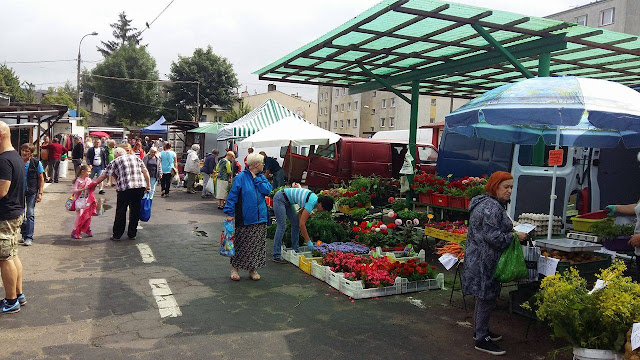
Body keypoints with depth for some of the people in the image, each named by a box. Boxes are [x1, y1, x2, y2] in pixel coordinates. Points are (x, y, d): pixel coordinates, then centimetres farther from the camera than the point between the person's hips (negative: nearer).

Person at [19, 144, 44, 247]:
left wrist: (40, 193, -7)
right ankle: (24, 235, 24)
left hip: (32, 192, -3)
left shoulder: (36, 163, -7)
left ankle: (29, 237, 1)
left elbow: (41, 179, -2)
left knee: (30, 214, -4)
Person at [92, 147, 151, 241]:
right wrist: (148, 185, 9)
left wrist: (93, 183, 25)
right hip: (140, 186, 3)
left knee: (120, 212, 9)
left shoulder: (115, 162, 10)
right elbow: (145, 171, 8)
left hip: (125, 188, -3)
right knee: (135, 211, 13)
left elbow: (103, 176, 11)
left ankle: (117, 235, 15)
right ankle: (132, 234, 20)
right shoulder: (136, 158, 18)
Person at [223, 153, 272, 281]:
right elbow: (232, 195, -9)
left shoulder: (261, 177, 9)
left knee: (257, 245, 9)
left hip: (260, 218, 5)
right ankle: (234, 268, 19)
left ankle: (253, 269, 21)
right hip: (244, 219, -5)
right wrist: (229, 213, -12)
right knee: (240, 245, 4)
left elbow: (267, 190, -5)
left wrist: (256, 179, -8)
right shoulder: (241, 177, -8)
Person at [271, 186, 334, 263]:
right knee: (282, 226, -12)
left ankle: (295, 249, 16)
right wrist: (308, 241, -22)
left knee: (296, 223, 9)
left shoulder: (315, 199, 0)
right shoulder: (312, 203, -26)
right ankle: (276, 256, -9)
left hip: (287, 201, 10)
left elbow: (300, 214, 8)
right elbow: (301, 224, -27)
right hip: (280, 198, -10)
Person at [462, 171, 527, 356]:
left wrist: (511, 230, 16)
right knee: (487, 298, -2)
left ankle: (480, 330, 35)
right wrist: (515, 236, -14)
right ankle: (482, 339, 8)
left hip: (480, 259, 11)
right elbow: (493, 236, -25)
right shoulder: (492, 207, -21)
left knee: (484, 297, 21)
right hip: (484, 261, -11)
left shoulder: (494, 204, 16)